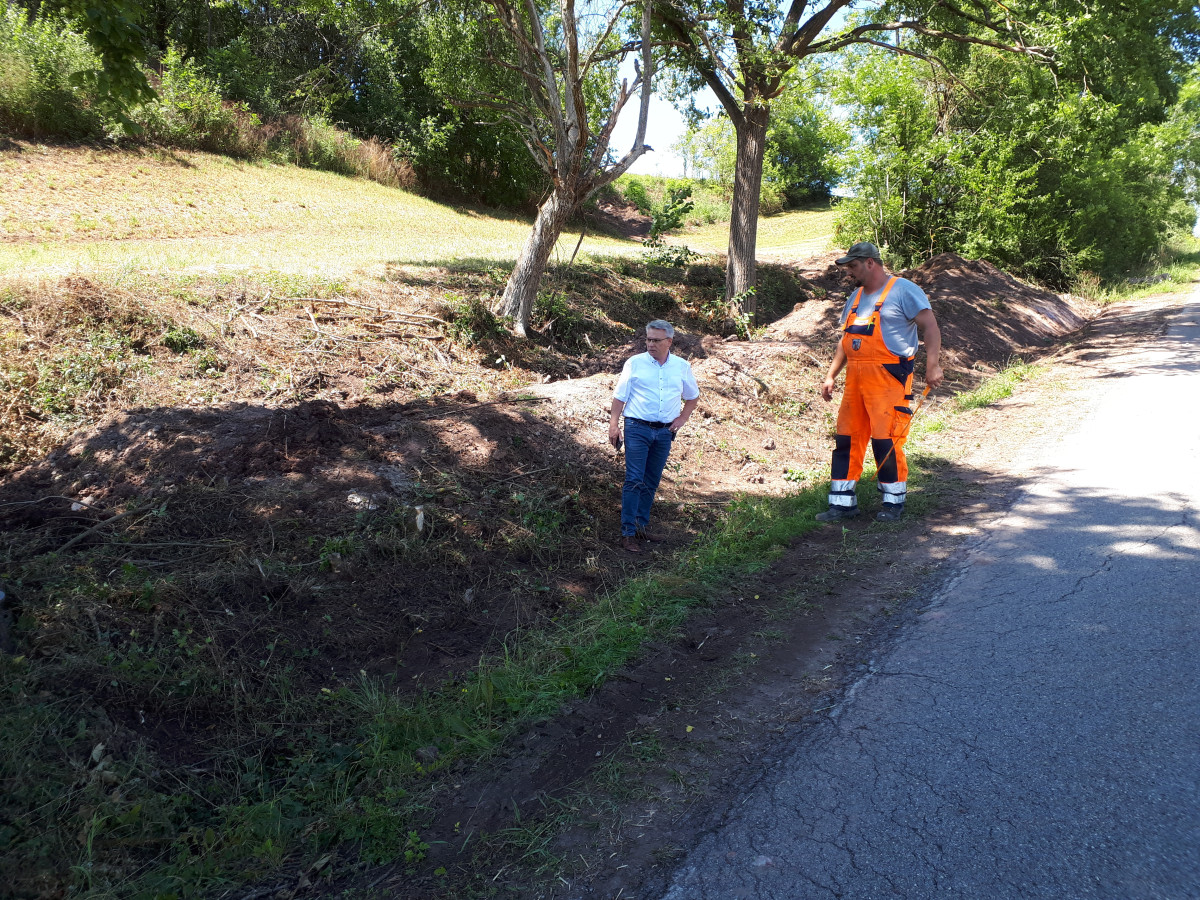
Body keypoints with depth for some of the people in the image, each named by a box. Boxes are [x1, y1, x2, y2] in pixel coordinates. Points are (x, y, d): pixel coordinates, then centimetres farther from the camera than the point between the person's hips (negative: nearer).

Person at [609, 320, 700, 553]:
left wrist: (682, 419, 8)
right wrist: (613, 425, -8)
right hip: (637, 428, -3)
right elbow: (619, 396, 0)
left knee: (651, 482, 10)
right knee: (634, 481, -8)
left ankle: (641, 526, 22)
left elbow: (693, 397, 21)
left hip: (664, 432, 3)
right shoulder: (635, 363, -1)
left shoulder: (682, 367, 7)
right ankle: (628, 533, -6)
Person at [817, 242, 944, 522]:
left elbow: (930, 326, -10)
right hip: (856, 380, 8)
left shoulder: (903, 290, -4)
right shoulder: (856, 297, 20)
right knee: (846, 438, 5)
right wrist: (830, 376, 19)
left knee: (885, 439, -7)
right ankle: (842, 503, 13)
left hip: (889, 378, -7)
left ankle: (894, 501, 10)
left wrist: (932, 365, -20)